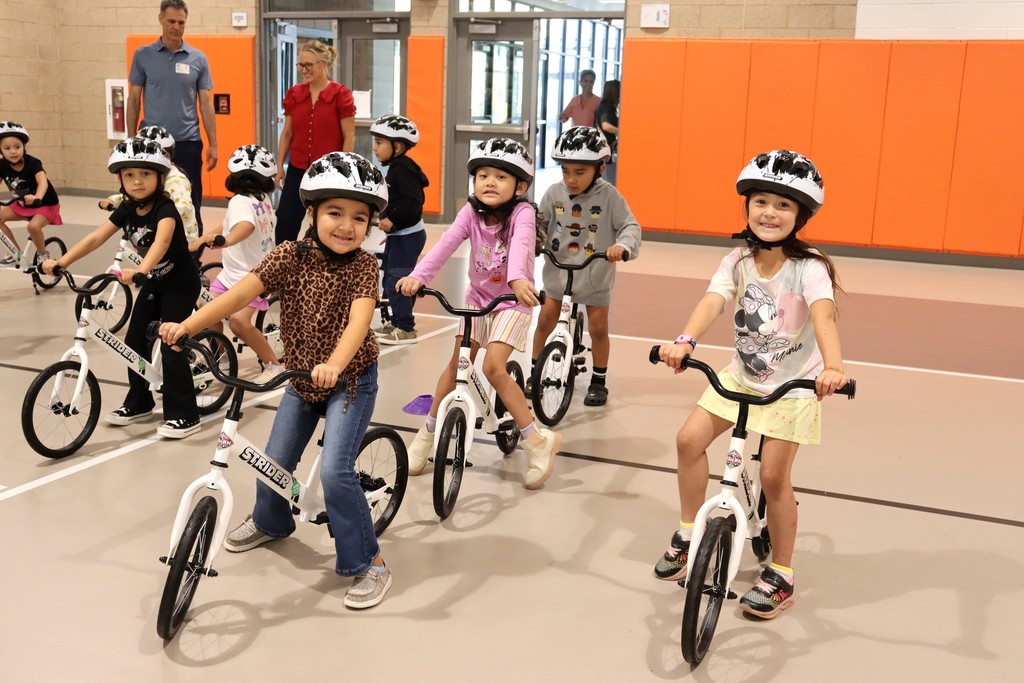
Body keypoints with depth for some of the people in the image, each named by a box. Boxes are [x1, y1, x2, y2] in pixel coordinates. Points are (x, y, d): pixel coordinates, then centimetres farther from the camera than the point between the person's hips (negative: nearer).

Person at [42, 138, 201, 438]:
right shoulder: (126, 210, -4)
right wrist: (61, 261, -22)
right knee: (134, 342, 8)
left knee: (170, 346, -11)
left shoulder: (165, 208, -25)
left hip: (181, 284, -8)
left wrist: (139, 270, -62)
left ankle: (184, 415, -1)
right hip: (154, 282, 8)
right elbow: (95, 238, -9)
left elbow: (162, 240, -45)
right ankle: (139, 403, 26)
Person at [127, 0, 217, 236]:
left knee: (190, 206, 5)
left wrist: (213, 145, -1)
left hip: (188, 143, 0)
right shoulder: (143, 55, 3)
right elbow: (133, 100, 6)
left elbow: (206, 103, 4)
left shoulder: (198, 59, 4)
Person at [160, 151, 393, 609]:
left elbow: (359, 320, -32)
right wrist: (186, 325, -33)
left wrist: (334, 365, -51)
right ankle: (270, 521, 45)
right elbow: (241, 292, -20)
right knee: (273, 464, 10)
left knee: (334, 470, -18)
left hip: (350, 380, -4)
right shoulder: (291, 256, -10)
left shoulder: (363, 266, -17)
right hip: (301, 380, 4)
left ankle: (368, 563, -2)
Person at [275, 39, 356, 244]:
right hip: (297, 171, 4)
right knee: (284, 225, 2)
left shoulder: (340, 95, -8)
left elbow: (349, 137, -7)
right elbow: (287, 132, 12)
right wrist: (279, 166, 9)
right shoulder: (294, 93, 5)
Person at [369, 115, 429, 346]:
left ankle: (405, 328, -2)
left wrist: (392, 219, -26)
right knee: (389, 279, 17)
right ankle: (397, 322, 27)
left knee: (396, 281, -9)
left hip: (408, 235, -11)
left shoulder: (402, 169, -19)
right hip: (400, 234, 11)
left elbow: (412, 201, -28)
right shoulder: (397, 167, 12)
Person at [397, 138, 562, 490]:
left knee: (493, 367, -18)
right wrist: (418, 276, -39)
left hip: (512, 301, -4)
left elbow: (520, 244, -39)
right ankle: (429, 432, 18)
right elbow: (446, 244, -23)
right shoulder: (471, 212, -9)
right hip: (477, 296, 4)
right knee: (458, 363, -1)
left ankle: (537, 440, -6)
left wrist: (518, 279, -60)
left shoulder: (522, 212, -19)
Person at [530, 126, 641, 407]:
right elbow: (540, 223, 0)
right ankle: (535, 372, 25)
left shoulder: (609, 196, -16)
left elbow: (630, 226, -14)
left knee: (598, 328, 5)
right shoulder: (554, 193, -9)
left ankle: (599, 381, 22)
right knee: (545, 320, 7)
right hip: (558, 268, 2)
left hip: (595, 273, -2)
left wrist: (622, 246, -34)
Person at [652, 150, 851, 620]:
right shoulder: (738, 261, -8)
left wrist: (833, 367, -56)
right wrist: (684, 342, -44)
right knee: (690, 438, -7)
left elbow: (823, 316, -37)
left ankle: (781, 576, 13)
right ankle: (688, 534, 14)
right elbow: (712, 301, -25)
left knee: (773, 475, -7)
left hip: (793, 385, -4)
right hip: (740, 376, 5)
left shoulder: (808, 268, -20)